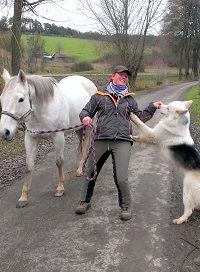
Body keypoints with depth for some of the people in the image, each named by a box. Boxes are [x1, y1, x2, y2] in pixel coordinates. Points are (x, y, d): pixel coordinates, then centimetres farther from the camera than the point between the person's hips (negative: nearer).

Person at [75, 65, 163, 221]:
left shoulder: (130, 99, 19)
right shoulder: (100, 96, 12)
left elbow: (140, 118, 26)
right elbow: (86, 110, 13)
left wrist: (152, 107, 17)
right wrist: (85, 117, -9)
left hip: (122, 142, 0)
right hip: (101, 140, 1)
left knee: (121, 178, -9)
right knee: (90, 173, 11)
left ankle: (126, 206, 15)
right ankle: (85, 201, 34)